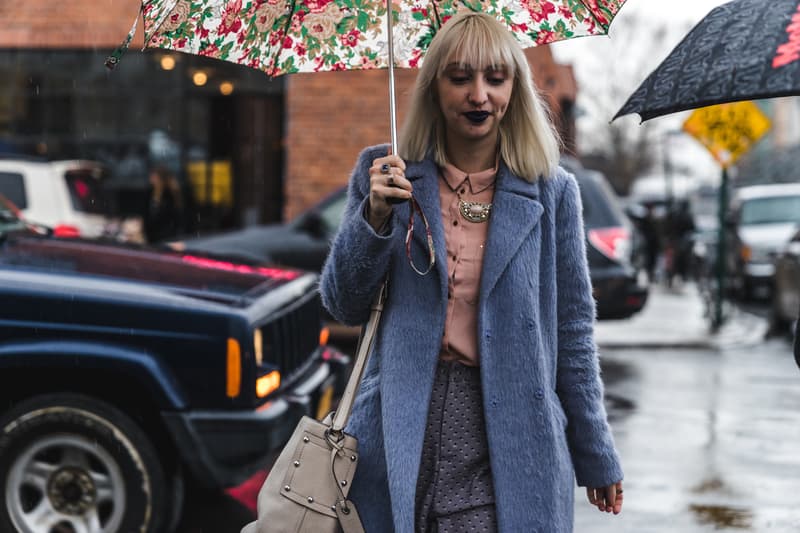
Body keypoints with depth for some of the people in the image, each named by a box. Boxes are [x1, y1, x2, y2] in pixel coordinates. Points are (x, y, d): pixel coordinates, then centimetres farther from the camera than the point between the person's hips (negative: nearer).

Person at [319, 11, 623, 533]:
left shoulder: (551, 192, 3)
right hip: (401, 432, 1)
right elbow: (344, 305, 4)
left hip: (508, 443, -1)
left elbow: (572, 328, 6)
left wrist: (596, 456, 7)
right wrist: (376, 215, -12)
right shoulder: (384, 174, 5)